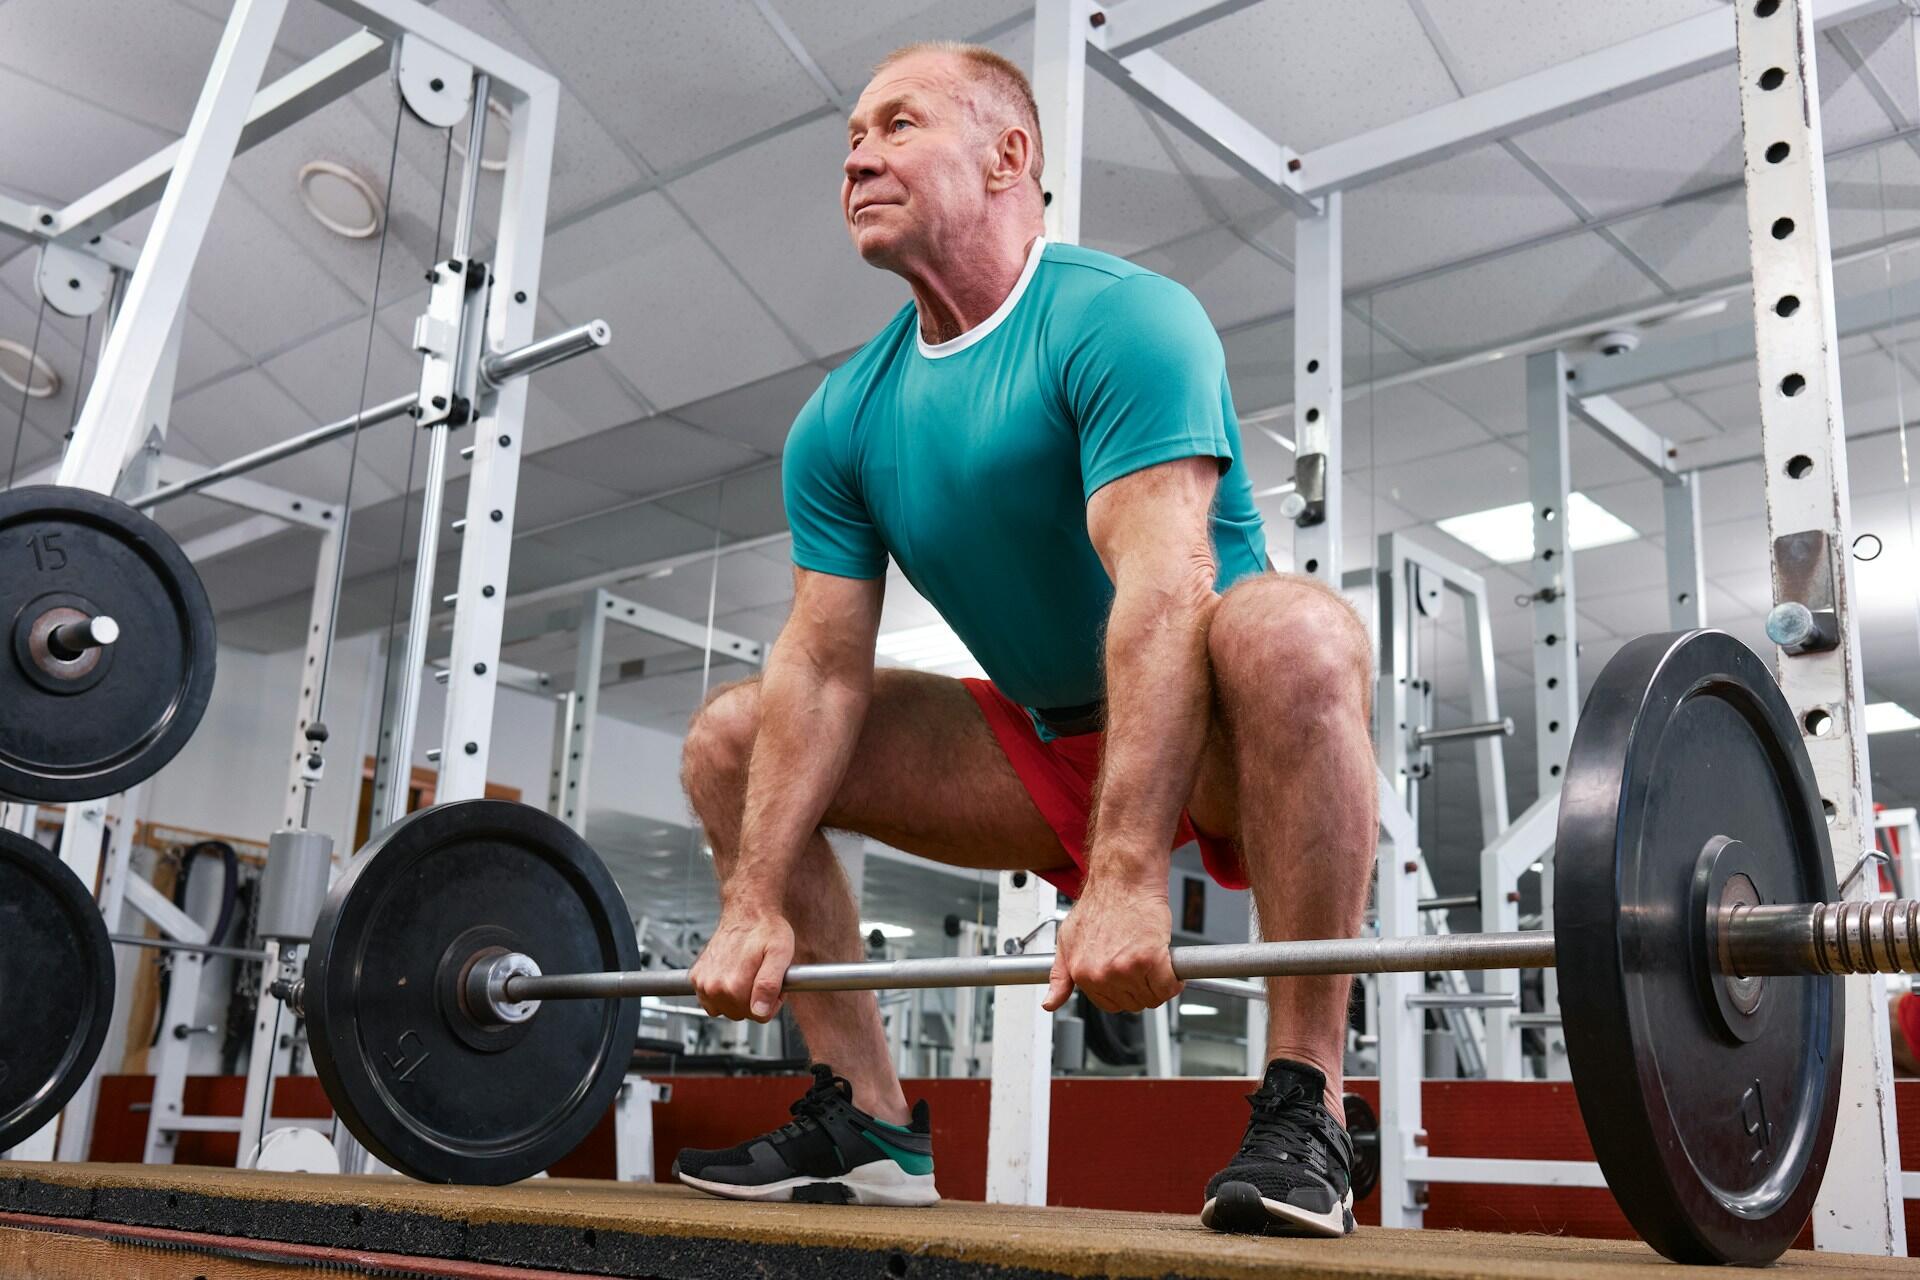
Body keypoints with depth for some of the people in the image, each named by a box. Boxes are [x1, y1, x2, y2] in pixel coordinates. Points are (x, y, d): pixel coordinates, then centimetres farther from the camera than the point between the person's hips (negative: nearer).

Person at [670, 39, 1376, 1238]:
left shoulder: (1118, 319, -18)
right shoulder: (845, 419, 1)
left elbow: (1164, 590, -31)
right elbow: (823, 667, -4)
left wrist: (1128, 875, -40)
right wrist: (756, 907, -13)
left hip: (1212, 743, -6)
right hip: (1052, 750, 6)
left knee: (1289, 627, -38)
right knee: (732, 735, 0)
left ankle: (1303, 1108, -29)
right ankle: (868, 1121, 0)